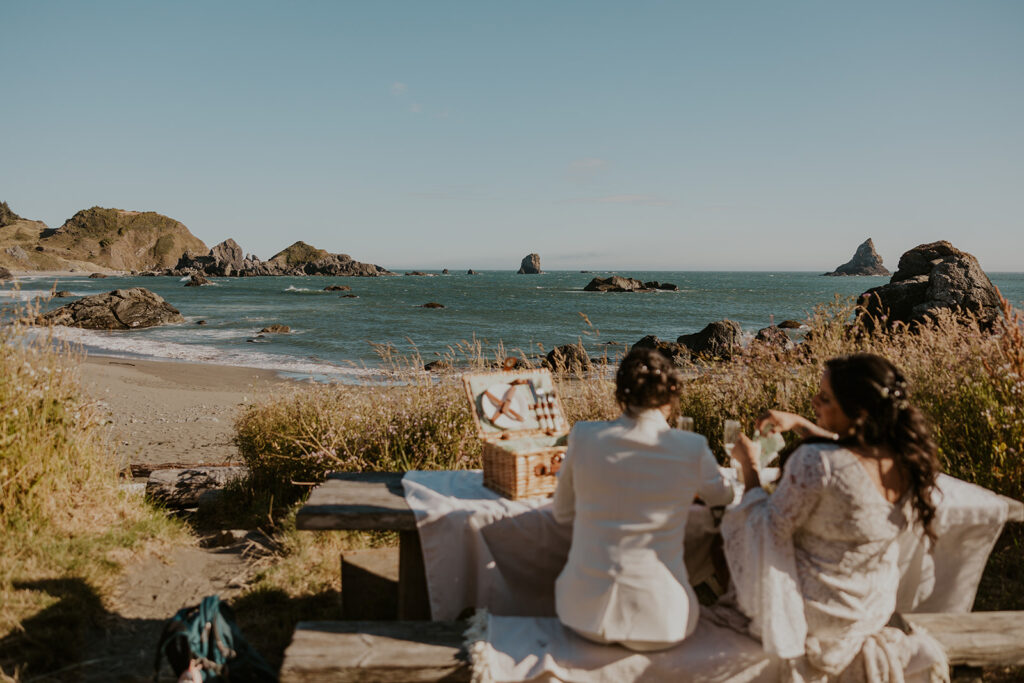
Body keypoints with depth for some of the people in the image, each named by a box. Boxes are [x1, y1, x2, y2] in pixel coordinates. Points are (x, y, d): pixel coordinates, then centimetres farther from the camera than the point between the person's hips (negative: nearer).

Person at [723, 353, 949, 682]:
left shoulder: (813, 463, -35)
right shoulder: (908, 460, -14)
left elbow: (771, 530, -22)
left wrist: (748, 465, -11)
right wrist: (800, 424, 2)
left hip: (819, 610, -6)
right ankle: (902, 651, 18)